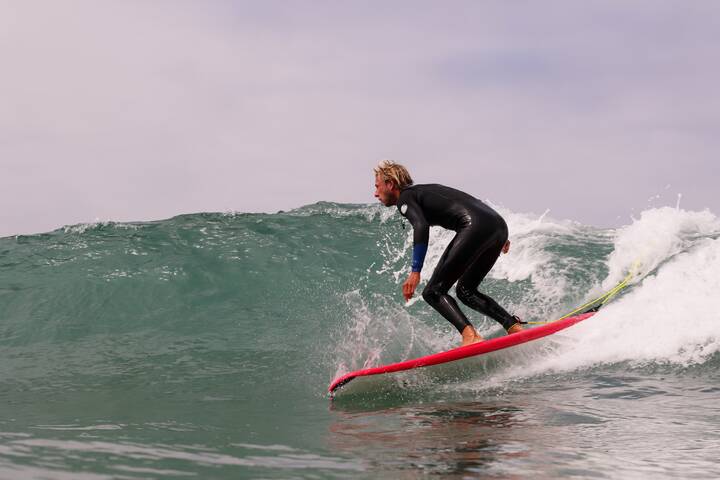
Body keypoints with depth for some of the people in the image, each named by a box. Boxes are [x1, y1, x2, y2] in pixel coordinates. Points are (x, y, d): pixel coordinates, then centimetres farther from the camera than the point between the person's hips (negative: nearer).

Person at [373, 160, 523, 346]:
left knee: (433, 292, -4)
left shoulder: (405, 198, 5)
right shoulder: (427, 190, 31)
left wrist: (415, 272, -21)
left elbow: (421, 227, -15)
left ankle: (470, 336, -24)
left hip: (476, 226, -9)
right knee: (465, 291, 23)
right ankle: (514, 326, 8)